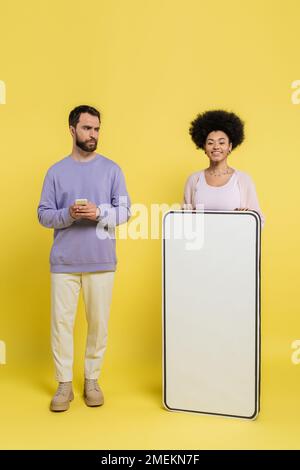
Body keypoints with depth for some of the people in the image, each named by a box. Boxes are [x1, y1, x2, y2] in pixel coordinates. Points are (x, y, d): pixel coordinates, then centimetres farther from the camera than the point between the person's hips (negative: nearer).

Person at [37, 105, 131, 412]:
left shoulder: (111, 169, 5)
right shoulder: (56, 171, 5)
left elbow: (124, 210, 2)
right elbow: (43, 215, 3)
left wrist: (99, 213, -17)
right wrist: (68, 214, -16)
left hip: (101, 261, 0)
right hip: (64, 261, 0)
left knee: (98, 322, 6)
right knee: (61, 321, 2)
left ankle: (92, 380, 23)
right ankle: (64, 384, 17)